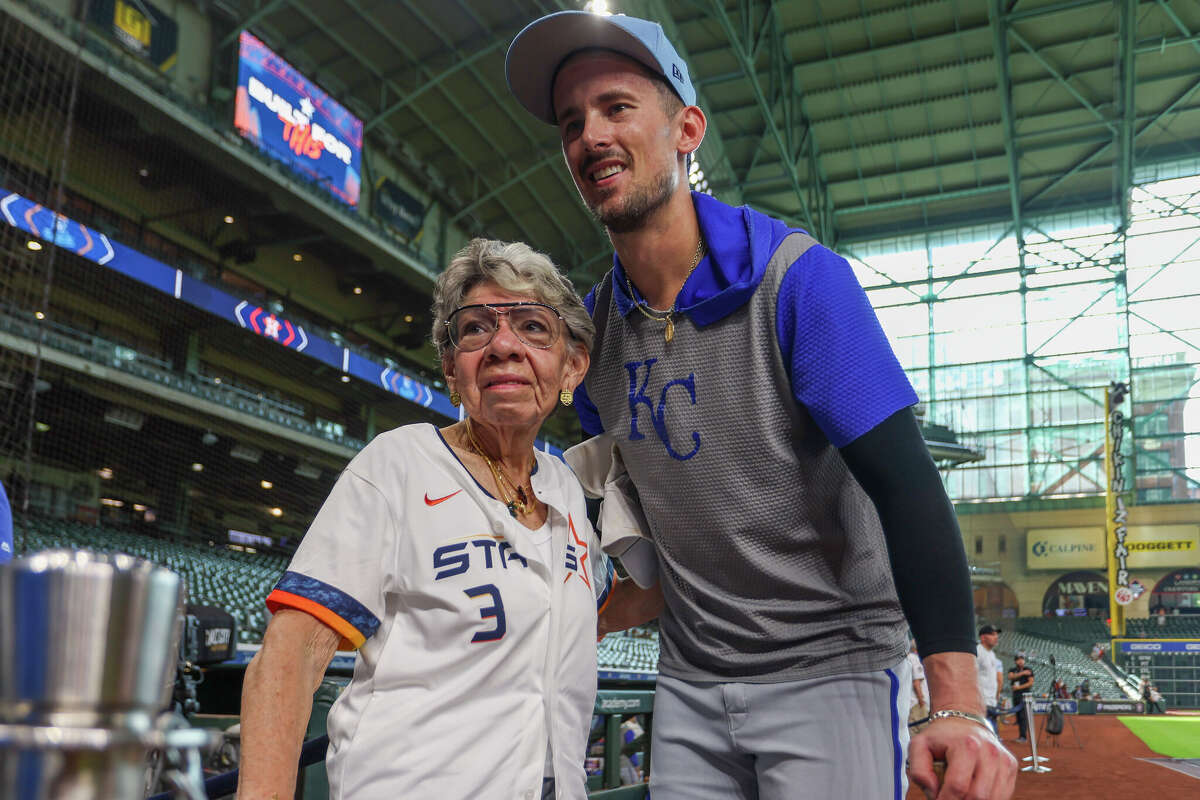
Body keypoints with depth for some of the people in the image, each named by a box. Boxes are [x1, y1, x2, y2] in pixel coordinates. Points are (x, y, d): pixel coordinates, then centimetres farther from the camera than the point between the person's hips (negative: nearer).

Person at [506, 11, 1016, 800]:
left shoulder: (797, 277, -16)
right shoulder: (593, 322, 1)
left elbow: (903, 481, -22)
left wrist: (958, 705, -29)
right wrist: (649, 581, 7)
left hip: (832, 665, -5)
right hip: (689, 681, 5)